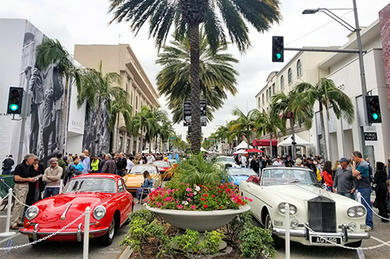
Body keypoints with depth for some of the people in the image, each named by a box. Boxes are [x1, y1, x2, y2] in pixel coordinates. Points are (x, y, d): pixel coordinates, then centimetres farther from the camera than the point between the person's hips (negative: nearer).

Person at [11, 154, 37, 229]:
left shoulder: (28, 167, 13)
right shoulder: (20, 166, -13)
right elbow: (16, 178, -18)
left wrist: (31, 179, 7)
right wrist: (28, 179, -16)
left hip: (26, 186, 9)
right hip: (20, 186, -9)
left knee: (23, 204, 11)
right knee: (19, 204, -12)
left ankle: (18, 221, 19)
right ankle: (13, 223, -6)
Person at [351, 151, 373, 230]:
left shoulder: (363, 165, -17)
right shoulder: (358, 164, 14)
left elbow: (354, 173, -17)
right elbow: (354, 174, 12)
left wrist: (354, 164, -7)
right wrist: (357, 175, -10)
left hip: (365, 188, -10)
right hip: (360, 188, 10)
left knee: (366, 206, -5)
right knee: (362, 205, 14)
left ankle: (369, 224, 0)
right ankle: (364, 222, 23)